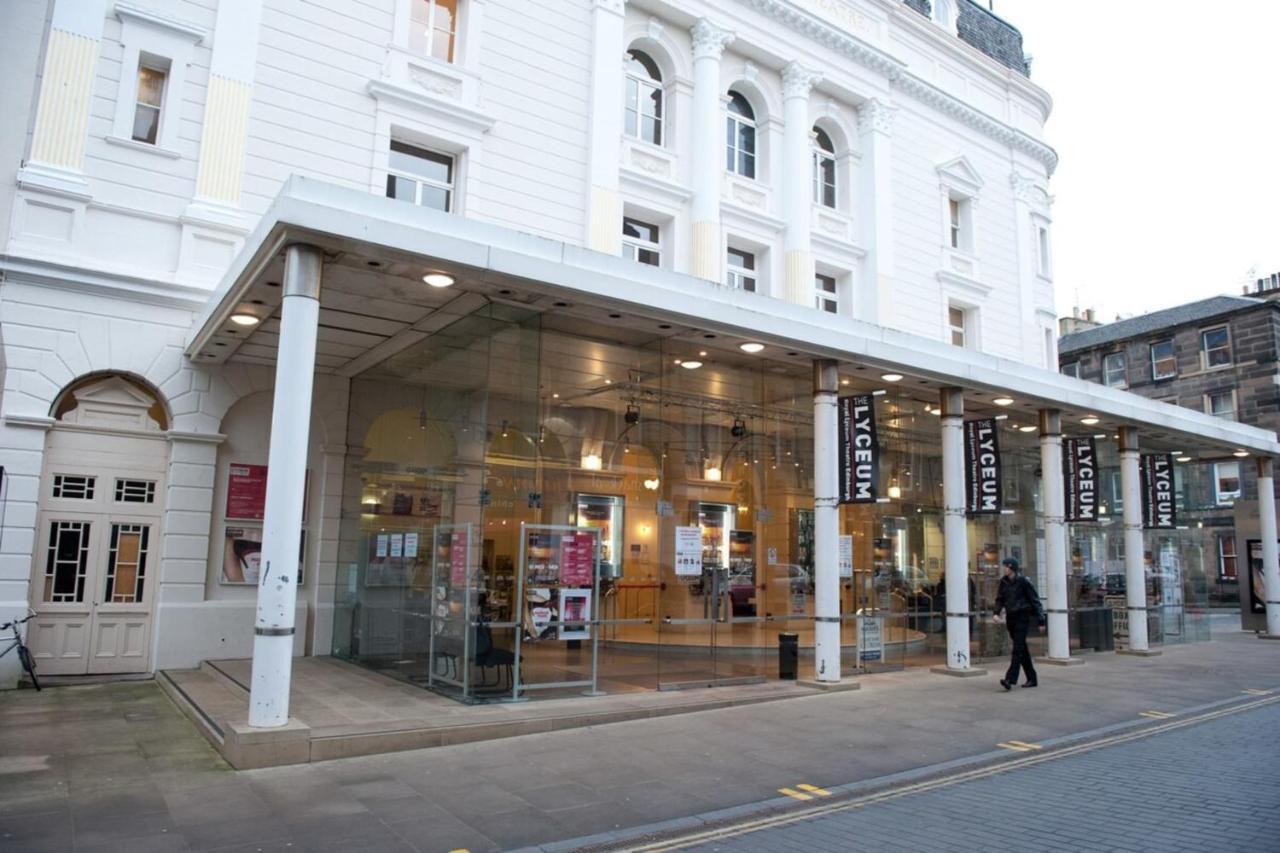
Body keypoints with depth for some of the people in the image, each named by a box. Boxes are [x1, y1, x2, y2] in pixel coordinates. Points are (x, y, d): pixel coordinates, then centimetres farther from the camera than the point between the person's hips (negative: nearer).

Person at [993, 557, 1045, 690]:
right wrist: (997, 613, -4)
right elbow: (1000, 599, 13)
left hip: (1022, 617, -6)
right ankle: (1032, 678, 22)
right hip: (1010, 618, 6)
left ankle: (1010, 679, -19)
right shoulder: (1003, 582, 7)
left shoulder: (1023, 581, -10)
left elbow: (1035, 600, -6)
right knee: (1022, 649, 12)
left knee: (1018, 649, -12)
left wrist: (1040, 620, -7)